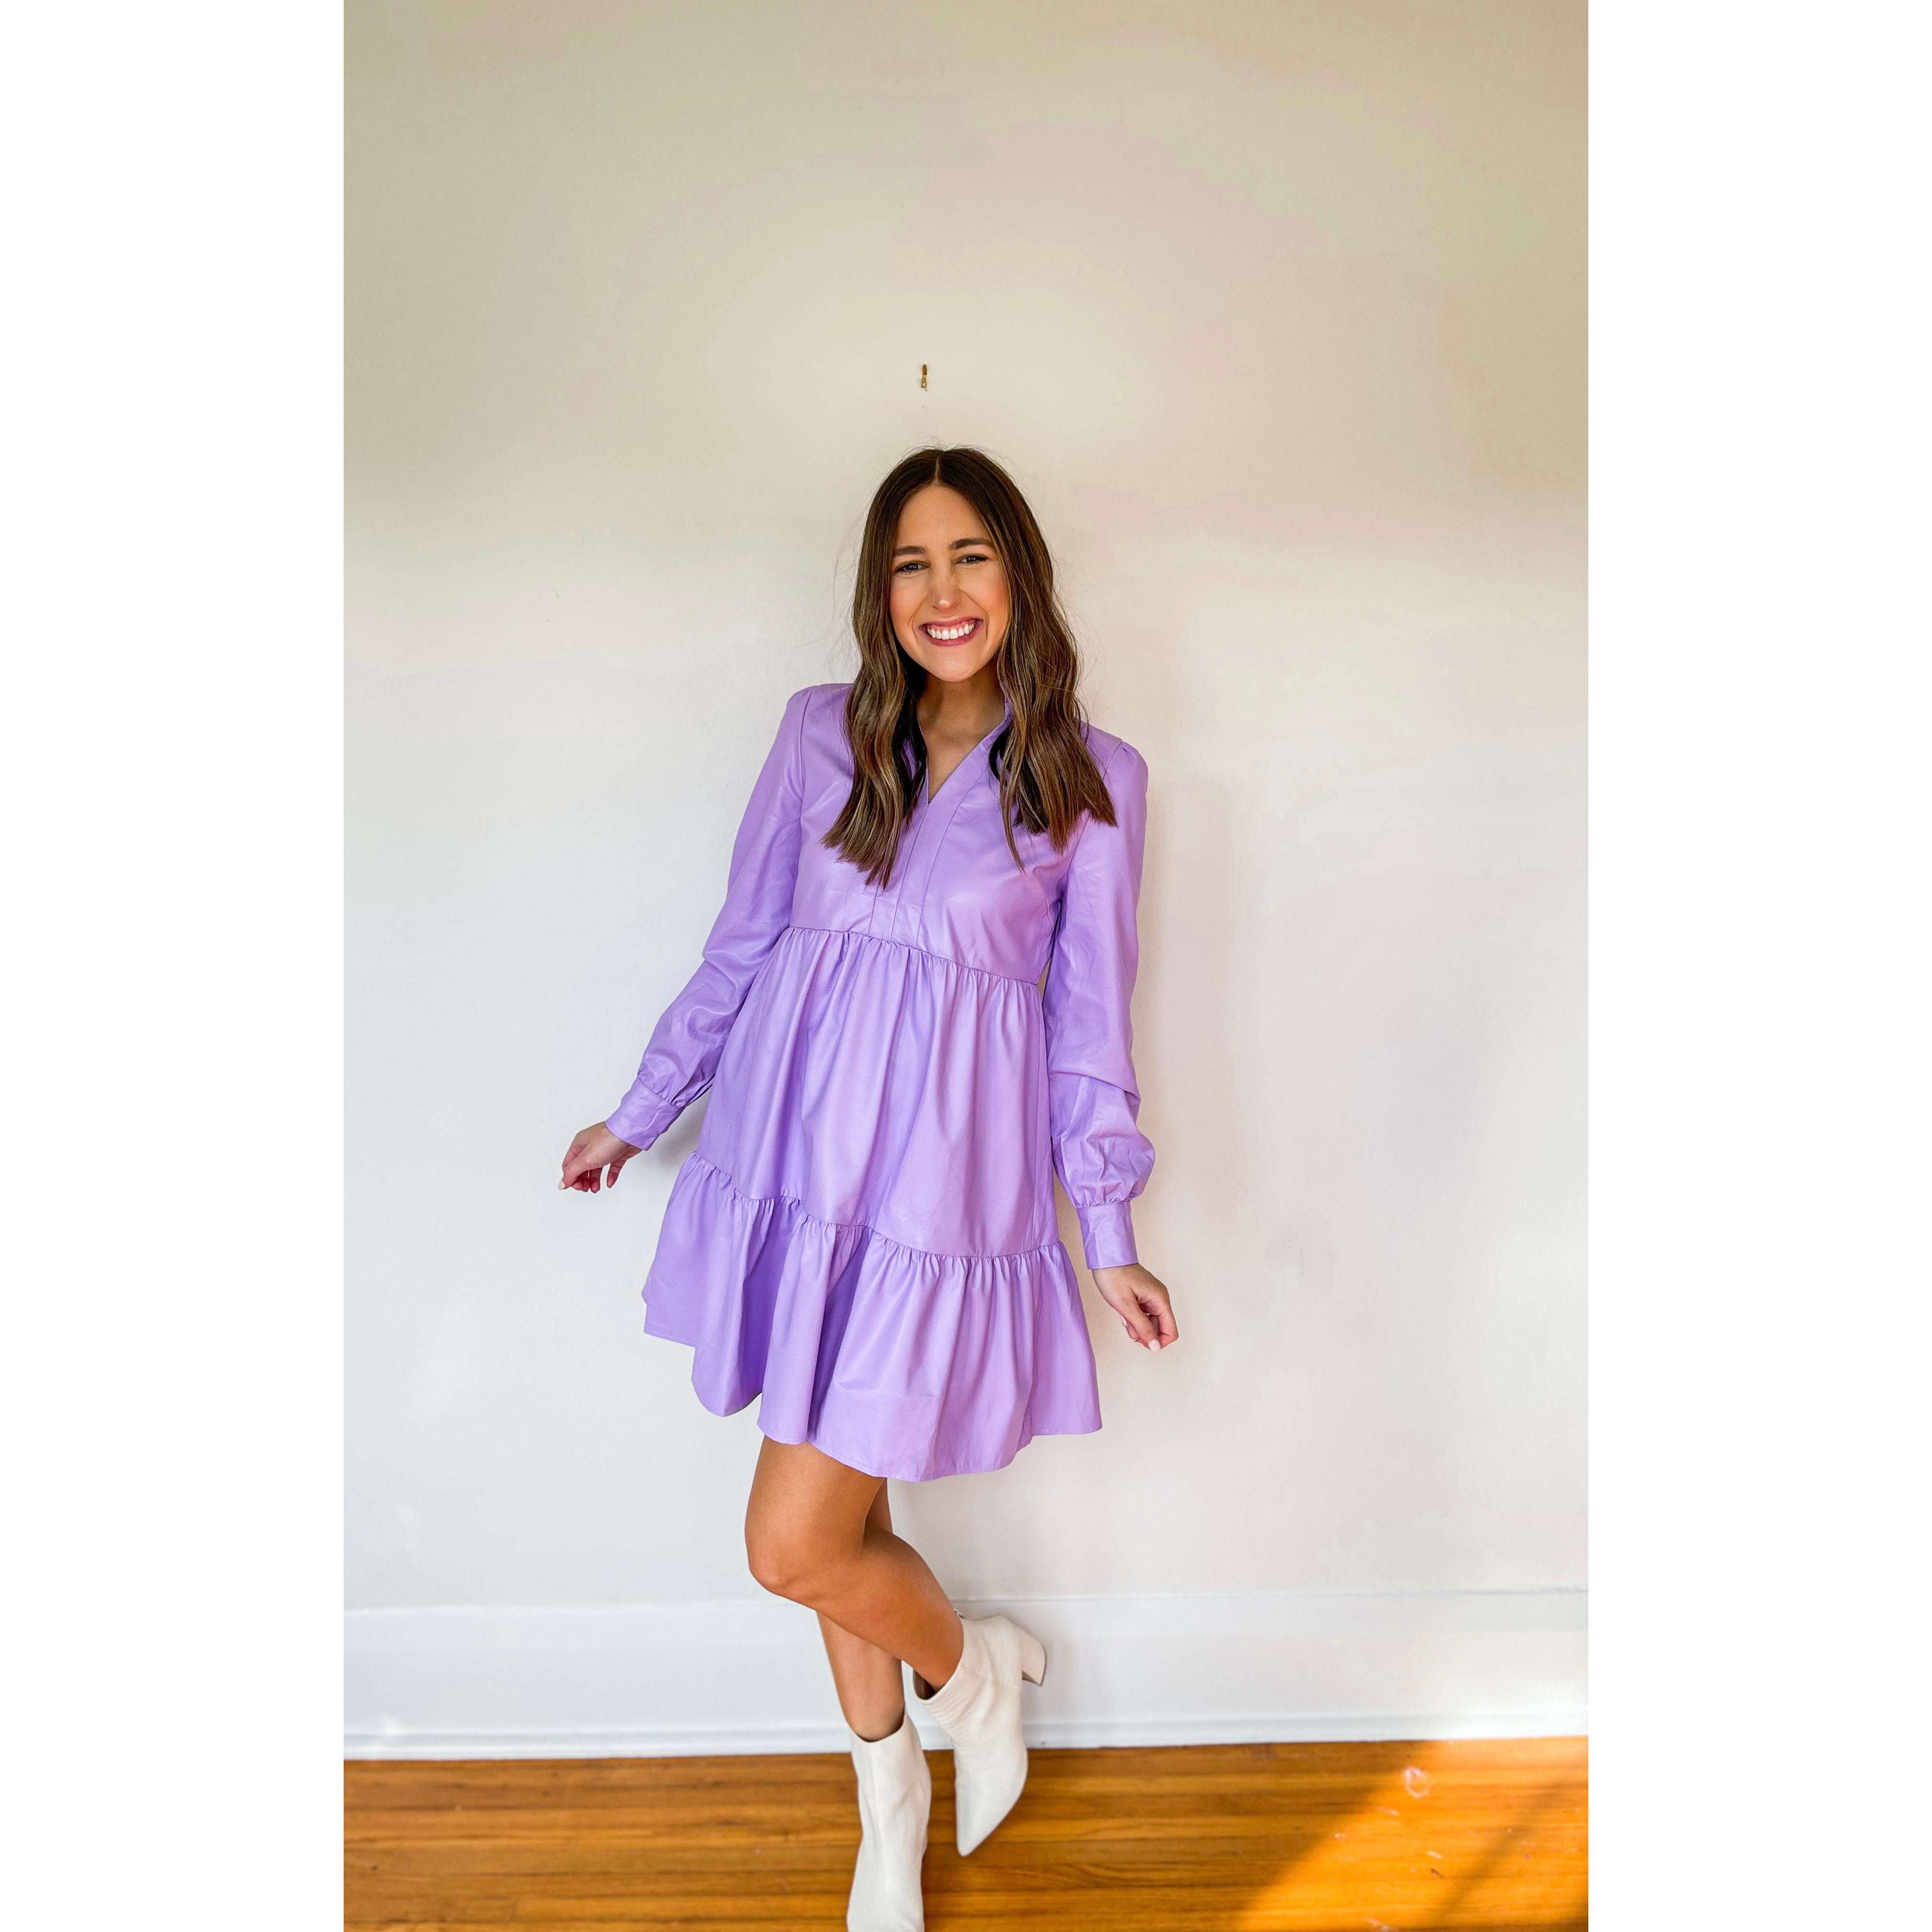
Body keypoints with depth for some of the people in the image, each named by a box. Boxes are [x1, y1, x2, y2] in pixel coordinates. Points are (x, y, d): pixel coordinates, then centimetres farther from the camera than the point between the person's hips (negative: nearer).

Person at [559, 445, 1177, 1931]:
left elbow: (1090, 1014, 3)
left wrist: (1110, 1233, 4)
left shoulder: (1095, 779, 0)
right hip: (799, 1152, 4)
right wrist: (641, 1112, 16)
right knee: (842, 1510, 16)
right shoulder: (821, 733, 5)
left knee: (796, 1546, -4)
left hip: (944, 1177, -3)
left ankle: (976, 1664, 31)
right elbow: (744, 944, 11)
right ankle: (890, 1806, 42)